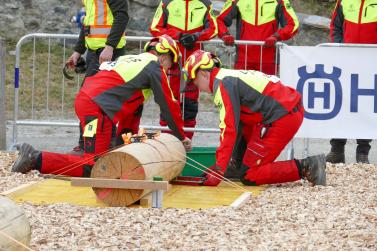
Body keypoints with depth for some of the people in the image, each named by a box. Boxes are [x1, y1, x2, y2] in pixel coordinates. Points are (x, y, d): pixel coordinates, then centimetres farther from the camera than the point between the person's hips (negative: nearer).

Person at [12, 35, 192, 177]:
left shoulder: (130, 60, 29)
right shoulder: (154, 66, 1)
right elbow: (169, 106, 6)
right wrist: (181, 137, 16)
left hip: (84, 100, 10)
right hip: (97, 108, -10)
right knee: (93, 168, -12)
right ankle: (37, 159, -17)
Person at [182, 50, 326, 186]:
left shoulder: (222, 83, -8)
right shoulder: (231, 75, 22)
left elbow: (229, 129, -16)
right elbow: (236, 122, 24)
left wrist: (218, 170, -16)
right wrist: (220, 163, 24)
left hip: (281, 118, -10)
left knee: (249, 177, -5)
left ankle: (304, 167, -11)